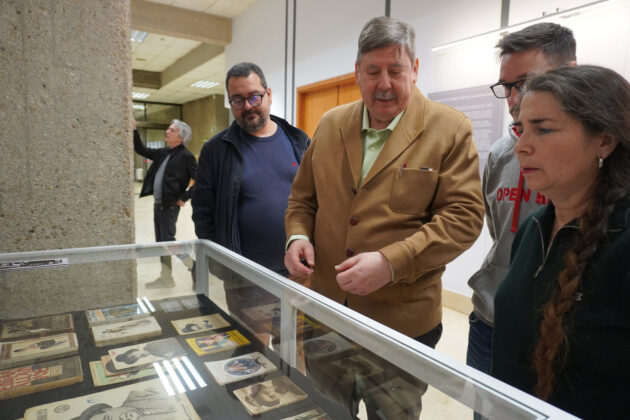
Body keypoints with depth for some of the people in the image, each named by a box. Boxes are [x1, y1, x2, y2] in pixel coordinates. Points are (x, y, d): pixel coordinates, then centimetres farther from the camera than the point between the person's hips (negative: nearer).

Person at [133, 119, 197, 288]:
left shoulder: (185, 156, -12)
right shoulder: (164, 152, 11)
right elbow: (141, 150, 20)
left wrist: (184, 198, -15)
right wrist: (134, 131, 10)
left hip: (170, 205, -8)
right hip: (158, 204, 8)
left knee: (167, 241, -4)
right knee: (161, 242, 13)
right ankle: (166, 277, 23)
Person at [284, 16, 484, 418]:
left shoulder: (450, 129, -8)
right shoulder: (330, 124, 5)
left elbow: (463, 216, -13)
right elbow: (303, 197, 12)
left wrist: (391, 262, -24)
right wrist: (298, 236, -8)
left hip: (404, 320, -3)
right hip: (326, 311, 4)